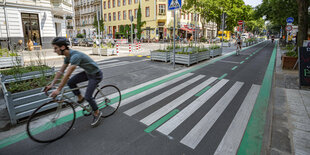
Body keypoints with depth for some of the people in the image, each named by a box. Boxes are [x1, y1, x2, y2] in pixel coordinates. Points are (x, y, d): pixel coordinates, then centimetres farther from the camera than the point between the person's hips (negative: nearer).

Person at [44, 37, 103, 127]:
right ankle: (80, 98, 20)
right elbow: (61, 71, 7)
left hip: (96, 75, -9)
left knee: (88, 97, -11)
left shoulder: (75, 56, -30)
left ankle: (97, 113, 13)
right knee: (70, 82, -2)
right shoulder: (68, 56, 0)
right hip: (87, 73, 9)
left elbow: (67, 74, -31)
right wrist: (51, 85, 5)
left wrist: (58, 90, -26)